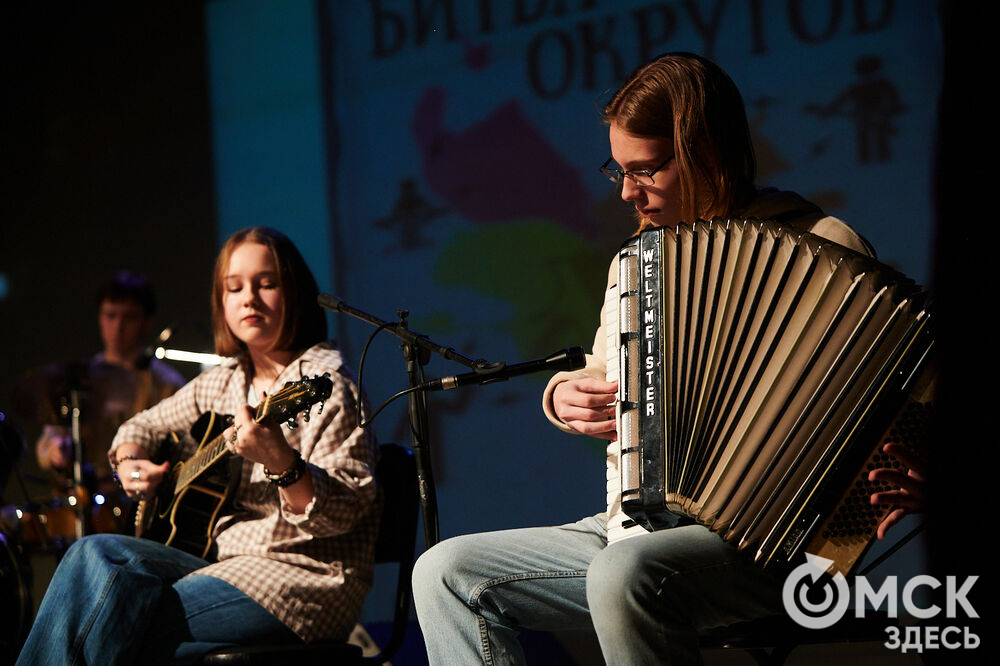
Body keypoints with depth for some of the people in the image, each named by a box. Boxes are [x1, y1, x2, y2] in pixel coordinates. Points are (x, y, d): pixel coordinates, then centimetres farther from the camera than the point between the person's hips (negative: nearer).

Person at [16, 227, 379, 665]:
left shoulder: (325, 382, -9)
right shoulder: (223, 383, 15)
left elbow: (345, 510, -19)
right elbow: (144, 425, 32)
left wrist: (281, 462, -37)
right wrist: (130, 463, 9)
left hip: (306, 581, -7)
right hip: (232, 561, 7)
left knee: (122, 627, -24)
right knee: (95, 556, -17)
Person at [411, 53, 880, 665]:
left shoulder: (819, 247, -4)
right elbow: (605, 379, 31)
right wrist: (566, 395, 8)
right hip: (637, 524, 8)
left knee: (625, 575, -38)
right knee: (446, 573, -4)